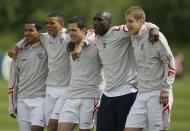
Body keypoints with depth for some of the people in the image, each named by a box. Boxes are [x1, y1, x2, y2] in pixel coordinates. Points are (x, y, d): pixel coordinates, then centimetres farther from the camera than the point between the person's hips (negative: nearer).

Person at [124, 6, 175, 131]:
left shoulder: (155, 36, -10)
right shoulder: (134, 38, 11)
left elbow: (170, 62, -10)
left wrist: (165, 89, -14)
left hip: (158, 94, -7)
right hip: (141, 94, 7)